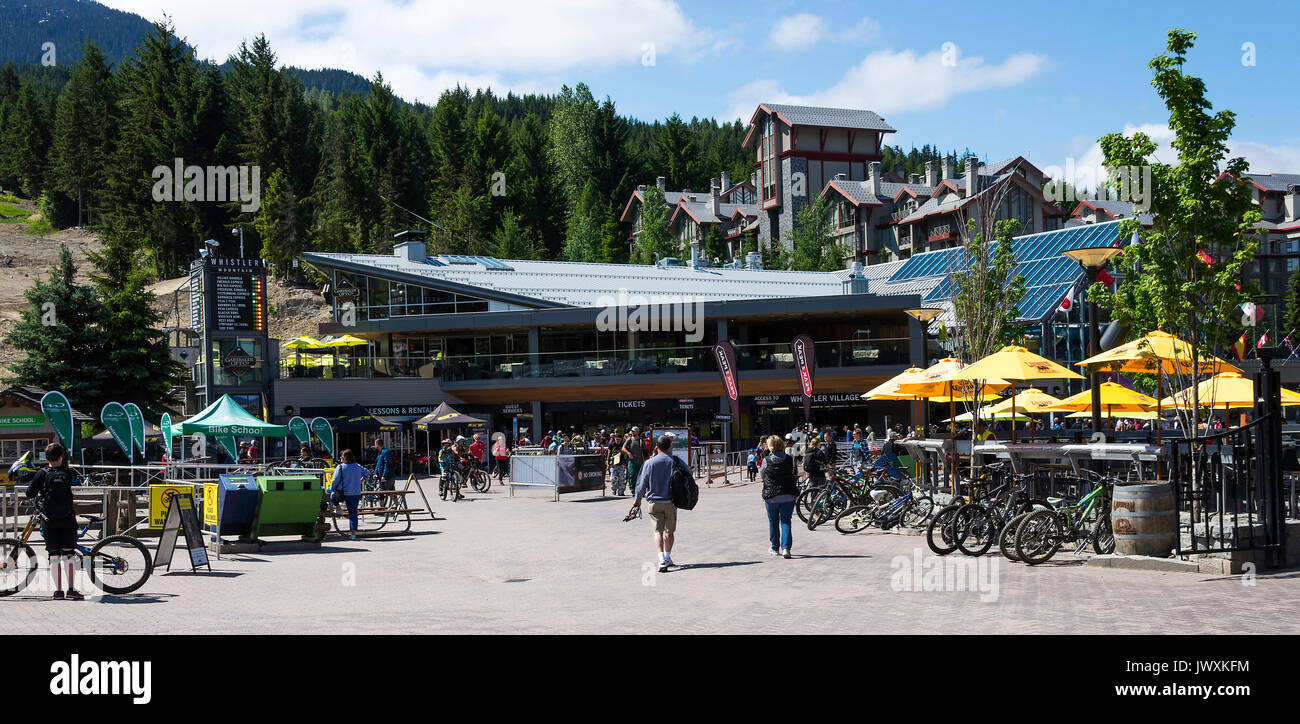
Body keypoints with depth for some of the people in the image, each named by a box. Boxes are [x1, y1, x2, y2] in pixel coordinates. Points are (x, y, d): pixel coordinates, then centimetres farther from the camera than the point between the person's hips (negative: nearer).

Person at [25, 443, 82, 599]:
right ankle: (71, 589, -4)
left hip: (50, 520, 0)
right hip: (68, 519, 0)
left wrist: (38, 496, 22)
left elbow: (30, 493, 1)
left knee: (54, 555, 4)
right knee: (68, 554, 2)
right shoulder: (68, 473, 2)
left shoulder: (42, 473, 0)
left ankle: (58, 591, 3)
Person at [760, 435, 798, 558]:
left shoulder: (766, 460, -7)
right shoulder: (789, 459, -2)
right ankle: (786, 547, -11)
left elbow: (762, 475, 7)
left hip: (771, 497, -1)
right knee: (785, 522, 2)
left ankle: (774, 548, 21)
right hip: (788, 496, 1)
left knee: (773, 523, 13)